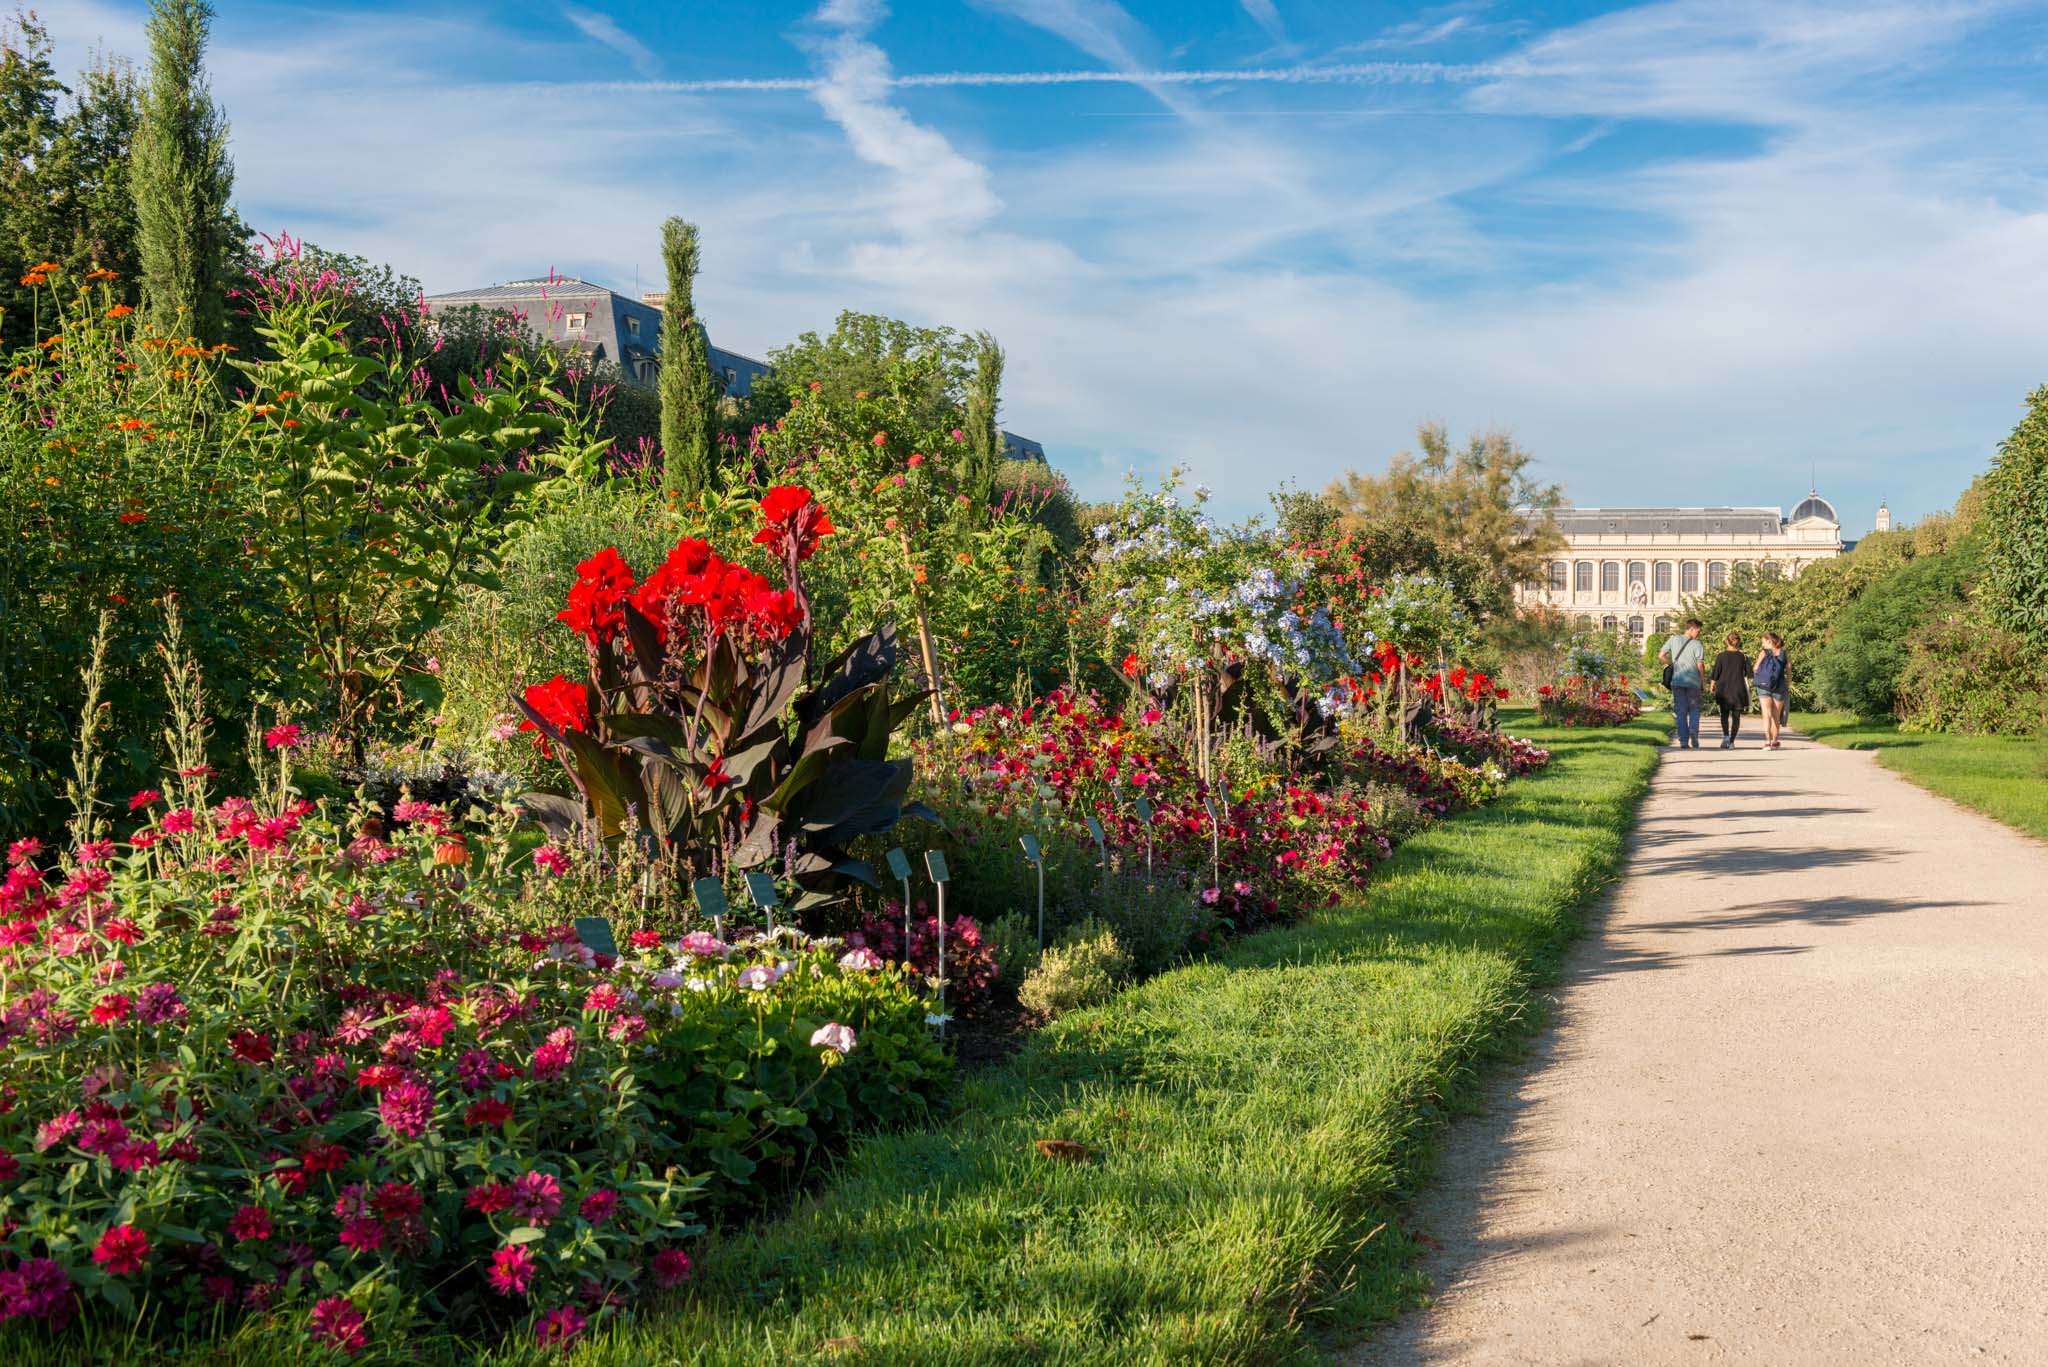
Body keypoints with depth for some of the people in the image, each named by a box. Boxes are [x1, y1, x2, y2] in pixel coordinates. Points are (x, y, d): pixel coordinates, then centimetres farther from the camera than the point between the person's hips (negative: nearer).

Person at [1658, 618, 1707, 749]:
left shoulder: (1674, 640, 2)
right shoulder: (1698, 645, -6)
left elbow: (1661, 656, 2)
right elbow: (1700, 666, -8)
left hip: (1677, 681, 2)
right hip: (1693, 682, -2)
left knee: (1681, 712, 7)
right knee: (1694, 710, 11)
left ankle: (1683, 741, 4)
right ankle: (1694, 737, -3)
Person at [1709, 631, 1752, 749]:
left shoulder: (1721, 656, -4)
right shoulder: (1743, 657, 0)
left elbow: (1715, 675, -3)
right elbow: (1748, 676, 3)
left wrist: (1713, 686, 13)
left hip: (1724, 690, -1)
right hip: (1739, 690, 1)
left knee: (1724, 714, 12)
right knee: (1736, 716, 7)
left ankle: (1725, 735, -10)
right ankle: (1732, 741, 3)